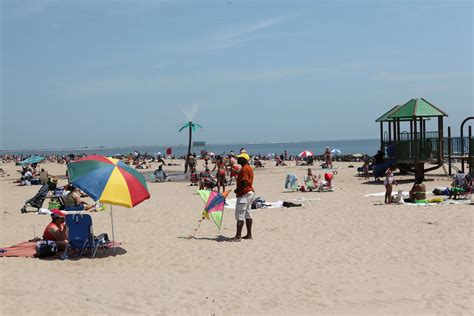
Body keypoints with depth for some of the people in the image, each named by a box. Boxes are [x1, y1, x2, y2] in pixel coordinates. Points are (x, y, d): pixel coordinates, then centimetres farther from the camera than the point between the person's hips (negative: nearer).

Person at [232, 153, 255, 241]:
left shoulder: (244, 168, -16)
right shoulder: (249, 168, 17)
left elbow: (244, 182, -23)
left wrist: (237, 190, -13)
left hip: (244, 194, -11)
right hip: (250, 192, 11)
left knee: (240, 215, -10)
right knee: (247, 215, 14)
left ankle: (238, 236, -11)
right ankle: (249, 234, 17)